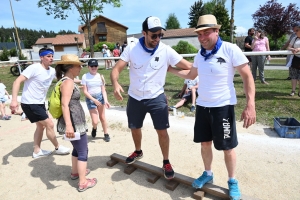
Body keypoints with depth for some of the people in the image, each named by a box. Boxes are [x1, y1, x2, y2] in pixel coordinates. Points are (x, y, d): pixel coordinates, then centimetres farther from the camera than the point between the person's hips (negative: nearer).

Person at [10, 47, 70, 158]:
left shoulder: (52, 71, 2)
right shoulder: (34, 68, -19)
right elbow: (17, 81, -23)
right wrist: (14, 100, -32)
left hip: (40, 103, 9)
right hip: (29, 104, -9)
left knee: (41, 126, 18)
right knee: (49, 124, -6)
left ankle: (37, 151, 33)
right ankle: (58, 148, 13)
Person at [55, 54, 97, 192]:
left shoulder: (68, 81, 14)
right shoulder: (68, 82, -17)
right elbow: (64, 104, -27)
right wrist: (69, 125, -34)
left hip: (75, 121, 10)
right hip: (74, 123, -10)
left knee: (77, 148, 24)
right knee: (83, 151, 0)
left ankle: (75, 172, 41)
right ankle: (83, 183, 11)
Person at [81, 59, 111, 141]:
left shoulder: (100, 76, 0)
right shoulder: (85, 77, -8)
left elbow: (103, 90, -1)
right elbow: (85, 91, -9)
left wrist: (105, 100, -14)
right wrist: (94, 99, -19)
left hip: (100, 97, 2)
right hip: (90, 99, -2)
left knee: (102, 117, 11)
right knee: (95, 121, -4)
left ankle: (106, 134, 27)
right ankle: (94, 128, 33)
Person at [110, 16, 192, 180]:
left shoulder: (166, 50, -12)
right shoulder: (132, 48, -9)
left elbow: (190, 67, -12)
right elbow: (116, 69, -11)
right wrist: (115, 84, -31)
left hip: (156, 98, -2)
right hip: (135, 98, 2)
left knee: (162, 131, -1)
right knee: (134, 128, 18)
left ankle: (166, 162, 24)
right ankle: (138, 152, 49)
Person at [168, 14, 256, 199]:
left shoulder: (230, 50, -12)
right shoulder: (200, 55, 6)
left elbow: (247, 76, -12)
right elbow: (191, 75, 21)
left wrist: (250, 105, -20)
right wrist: (170, 69, 18)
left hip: (223, 106, -5)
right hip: (202, 106, 6)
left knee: (227, 146, 8)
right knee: (205, 143, 15)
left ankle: (233, 181, 31)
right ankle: (208, 174, 38)